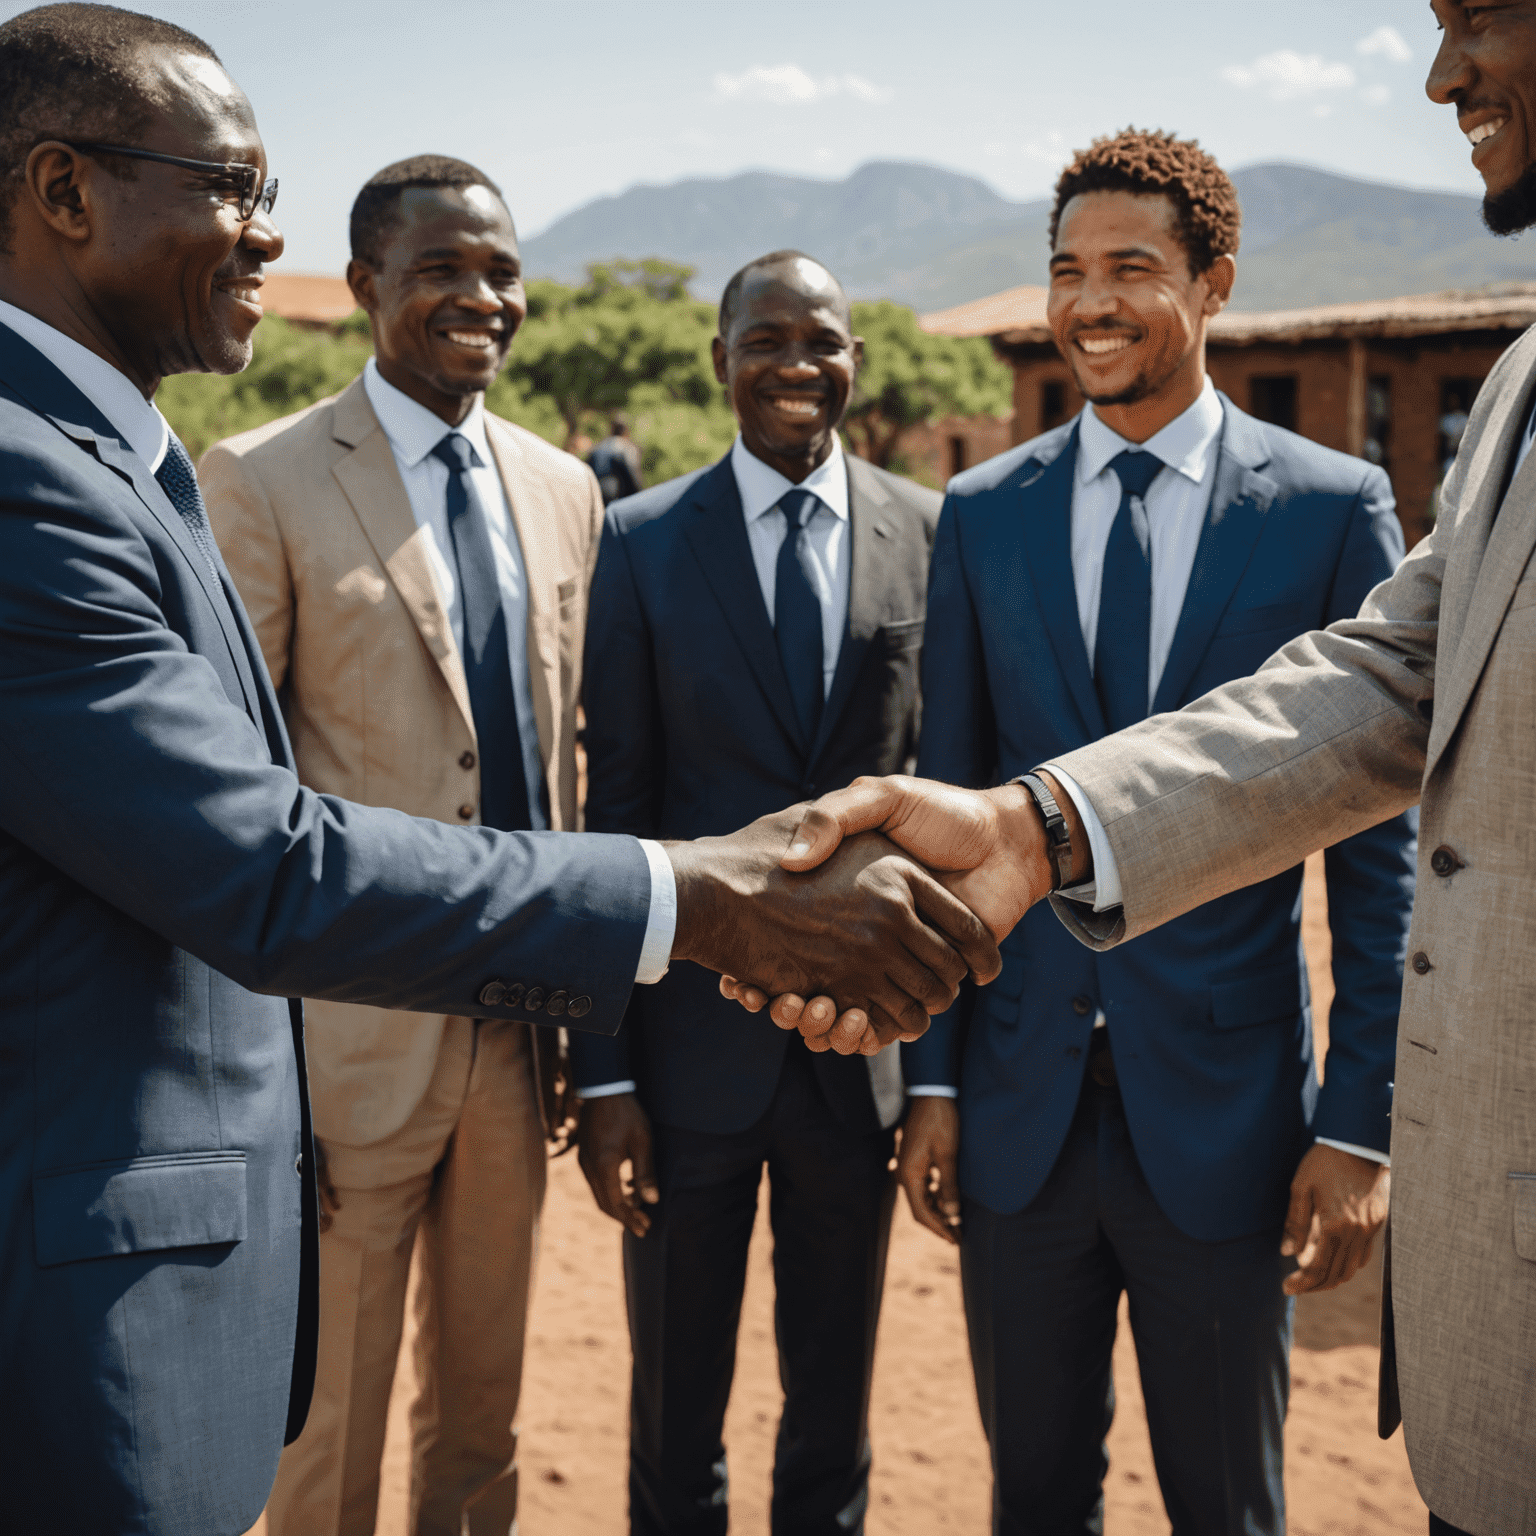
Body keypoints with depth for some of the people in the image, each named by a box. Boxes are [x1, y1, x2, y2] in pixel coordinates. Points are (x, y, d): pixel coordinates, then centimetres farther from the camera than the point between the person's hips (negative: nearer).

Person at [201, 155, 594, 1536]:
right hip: (354, 1028, -5)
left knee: (484, 1401, 22)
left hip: (522, 1022, 5)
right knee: (331, 1422, 13)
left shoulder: (564, 490, 8)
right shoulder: (261, 481, -9)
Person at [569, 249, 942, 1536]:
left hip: (865, 1038, 1)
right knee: (674, 1424, 15)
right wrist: (602, 1071, -6)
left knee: (835, 1417, 18)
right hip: (692, 1041, -1)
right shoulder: (642, 543, -3)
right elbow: (613, 812, -4)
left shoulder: (934, 535, 0)